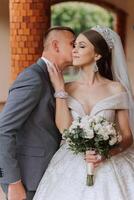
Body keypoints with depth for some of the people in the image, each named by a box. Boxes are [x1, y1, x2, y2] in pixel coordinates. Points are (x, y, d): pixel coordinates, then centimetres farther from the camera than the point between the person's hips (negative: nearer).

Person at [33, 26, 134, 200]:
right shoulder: (67, 89, 4)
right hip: (71, 169, 2)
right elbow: (65, 129, -11)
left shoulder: (116, 89, -3)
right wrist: (59, 90, -9)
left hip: (107, 167, -2)